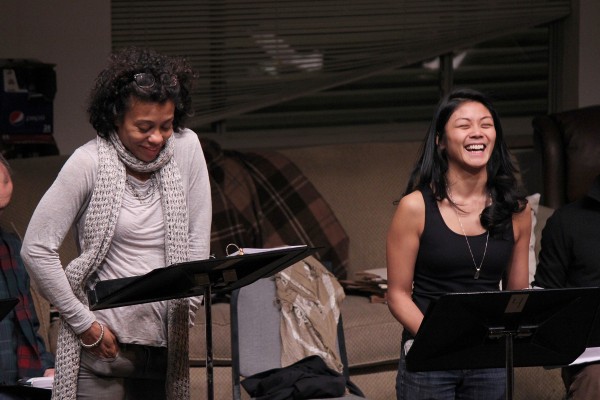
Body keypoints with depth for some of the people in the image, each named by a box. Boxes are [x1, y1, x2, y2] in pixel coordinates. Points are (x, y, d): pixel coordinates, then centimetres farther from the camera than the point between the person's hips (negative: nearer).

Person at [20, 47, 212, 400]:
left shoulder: (186, 148, 2)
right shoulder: (90, 163, -8)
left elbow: (197, 239, 8)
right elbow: (37, 249, -8)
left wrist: (186, 310, 1)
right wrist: (85, 324, -8)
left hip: (166, 344, 3)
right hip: (103, 345, -3)